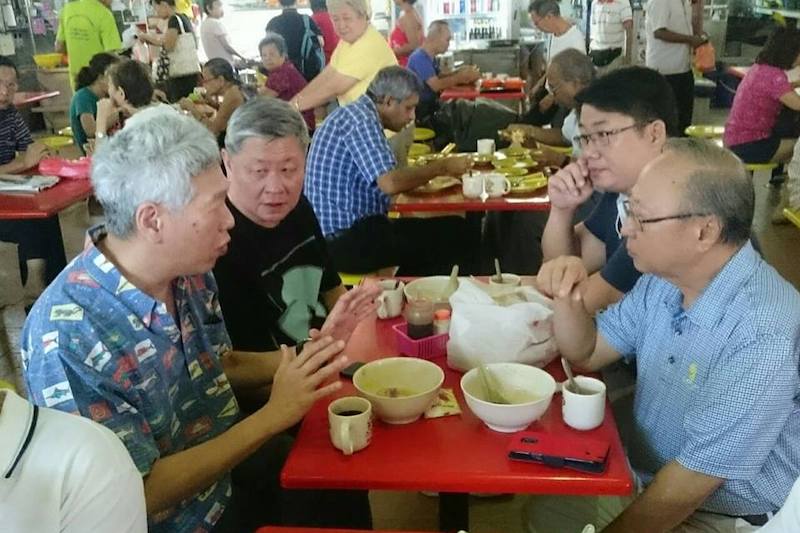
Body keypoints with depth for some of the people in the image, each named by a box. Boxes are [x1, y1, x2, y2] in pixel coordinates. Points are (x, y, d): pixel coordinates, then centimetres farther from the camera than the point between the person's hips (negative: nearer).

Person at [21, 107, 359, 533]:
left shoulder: (189, 273, -8)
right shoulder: (67, 338, -28)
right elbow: (139, 494, -25)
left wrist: (299, 361, -10)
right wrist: (274, 414, -25)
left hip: (233, 479, 6)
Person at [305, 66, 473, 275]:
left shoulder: (357, 115, 16)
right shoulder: (362, 118, -15)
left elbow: (383, 180, 16)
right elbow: (390, 183, -26)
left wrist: (429, 172, 10)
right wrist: (441, 167, -14)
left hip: (343, 231, 11)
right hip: (346, 241, -11)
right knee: (454, 232, -10)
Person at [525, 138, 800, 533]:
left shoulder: (763, 338, -31)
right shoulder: (665, 278, -7)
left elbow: (692, 483, -24)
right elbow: (587, 353, 4)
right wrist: (566, 300, -15)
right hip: (647, 479, 7)